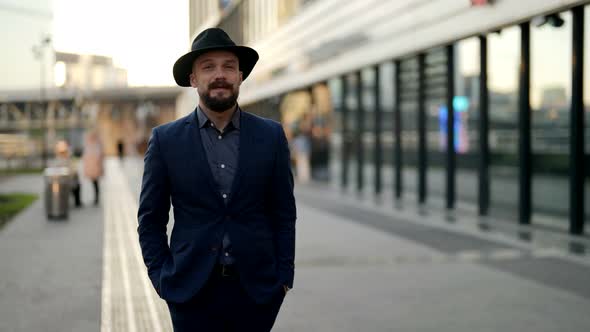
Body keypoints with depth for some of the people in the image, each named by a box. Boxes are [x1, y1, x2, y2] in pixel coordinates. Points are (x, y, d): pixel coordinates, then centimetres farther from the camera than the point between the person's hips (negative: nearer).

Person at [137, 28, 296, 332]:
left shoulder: (271, 135, 2)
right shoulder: (165, 139, -1)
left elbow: (283, 212, 5)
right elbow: (150, 218, 4)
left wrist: (284, 276, 0)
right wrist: (161, 277, -3)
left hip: (257, 287, 1)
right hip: (191, 289, -1)